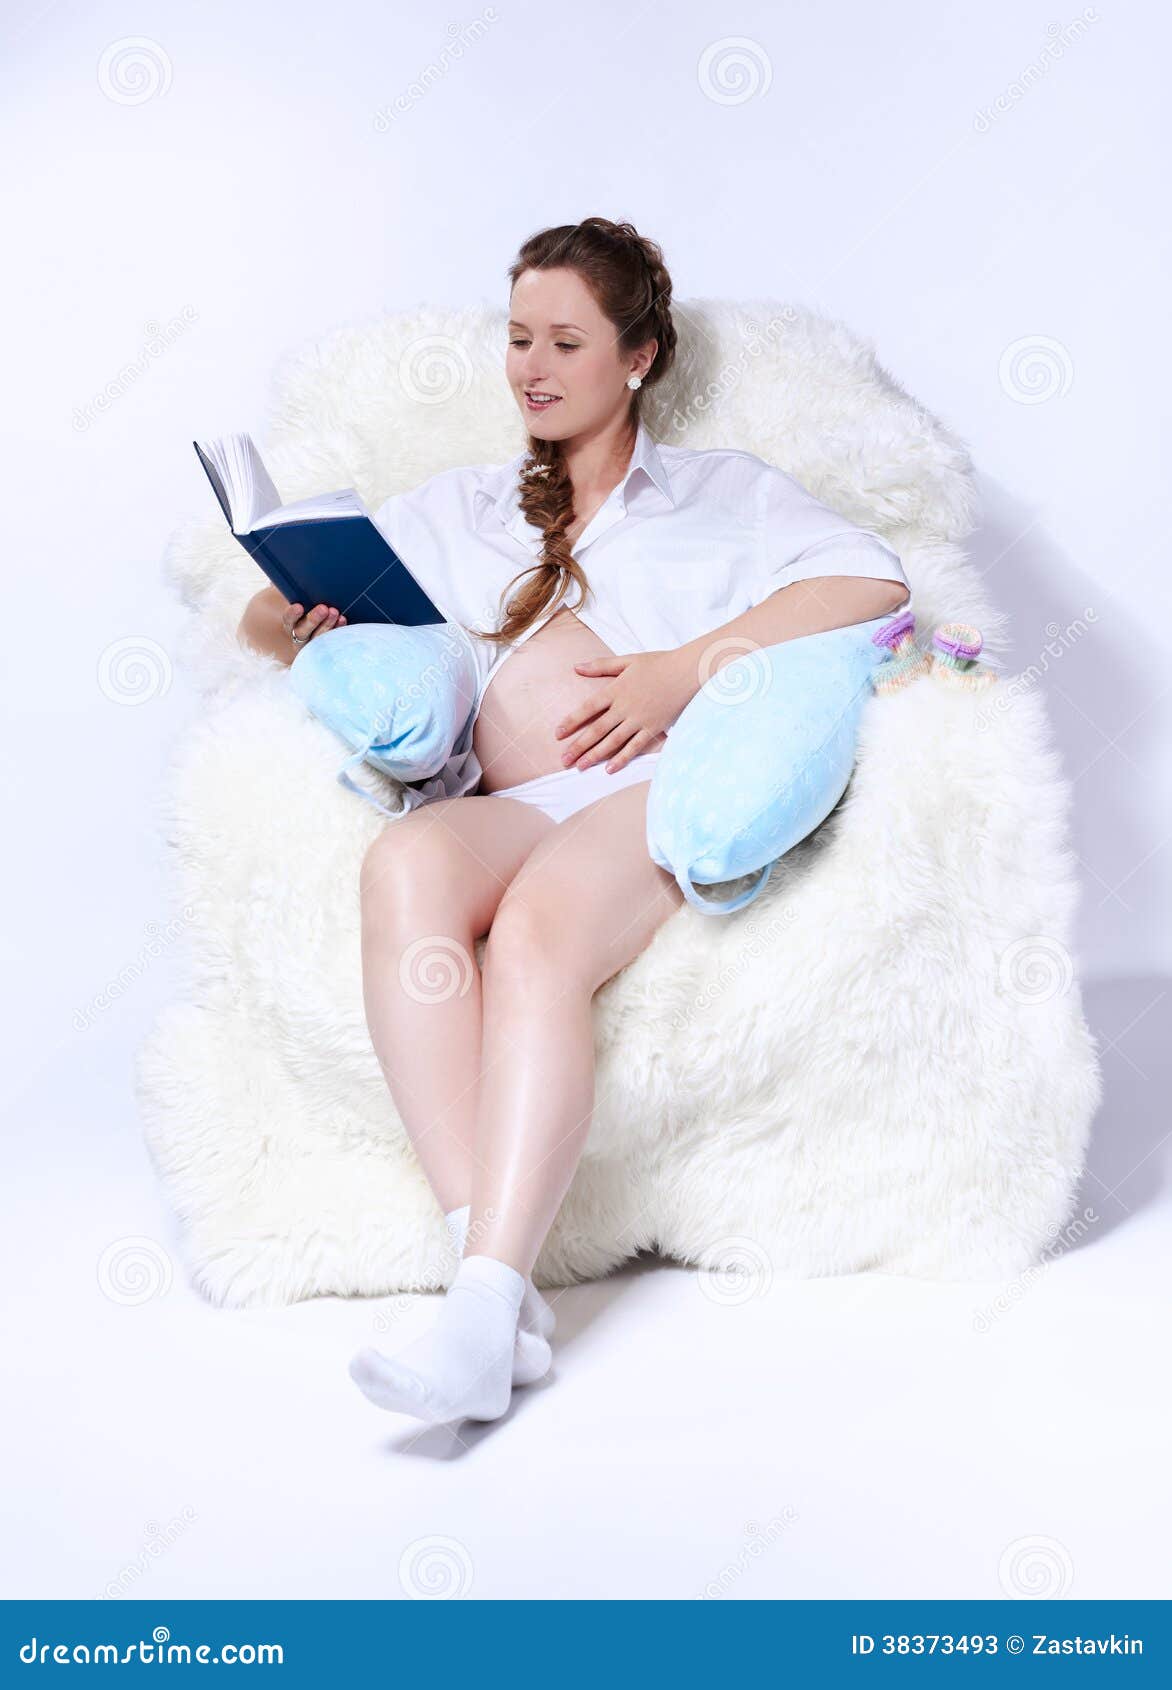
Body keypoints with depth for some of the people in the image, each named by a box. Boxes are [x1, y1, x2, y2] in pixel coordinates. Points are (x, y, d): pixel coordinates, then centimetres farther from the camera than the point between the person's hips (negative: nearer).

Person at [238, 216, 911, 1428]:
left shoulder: (723, 490, 24)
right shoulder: (455, 513, 33)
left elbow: (874, 581, 6)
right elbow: (270, 613, 27)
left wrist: (684, 668, -7)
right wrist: (304, 624, 0)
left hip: (672, 792, -2)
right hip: (513, 808, 3)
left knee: (538, 925, -36)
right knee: (407, 860, -35)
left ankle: (486, 1312, -45)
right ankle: (487, 1265, -41)